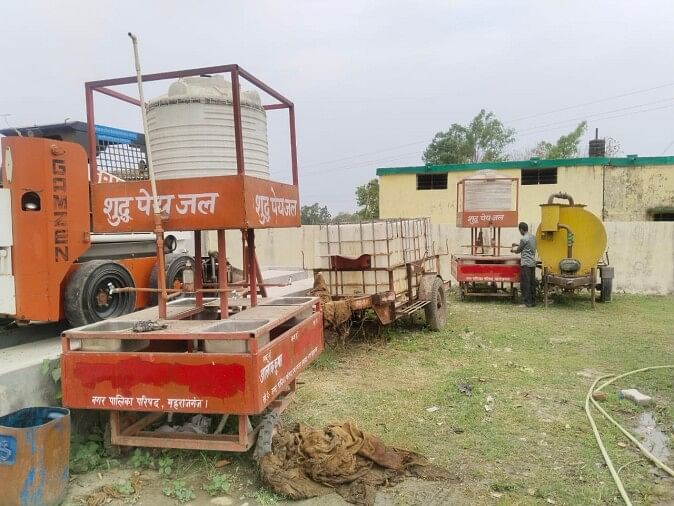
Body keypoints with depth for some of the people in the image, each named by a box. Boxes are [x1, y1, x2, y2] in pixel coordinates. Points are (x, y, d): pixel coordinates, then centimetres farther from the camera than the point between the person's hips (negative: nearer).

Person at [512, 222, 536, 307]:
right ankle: (533, 301, 16)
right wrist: (518, 245, 31)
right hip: (533, 263, 8)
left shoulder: (524, 239, -14)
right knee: (532, 283, 11)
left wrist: (513, 250, 19)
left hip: (526, 264, -8)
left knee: (525, 283, -4)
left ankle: (527, 302, -4)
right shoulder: (533, 237, 11)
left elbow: (518, 250, -2)